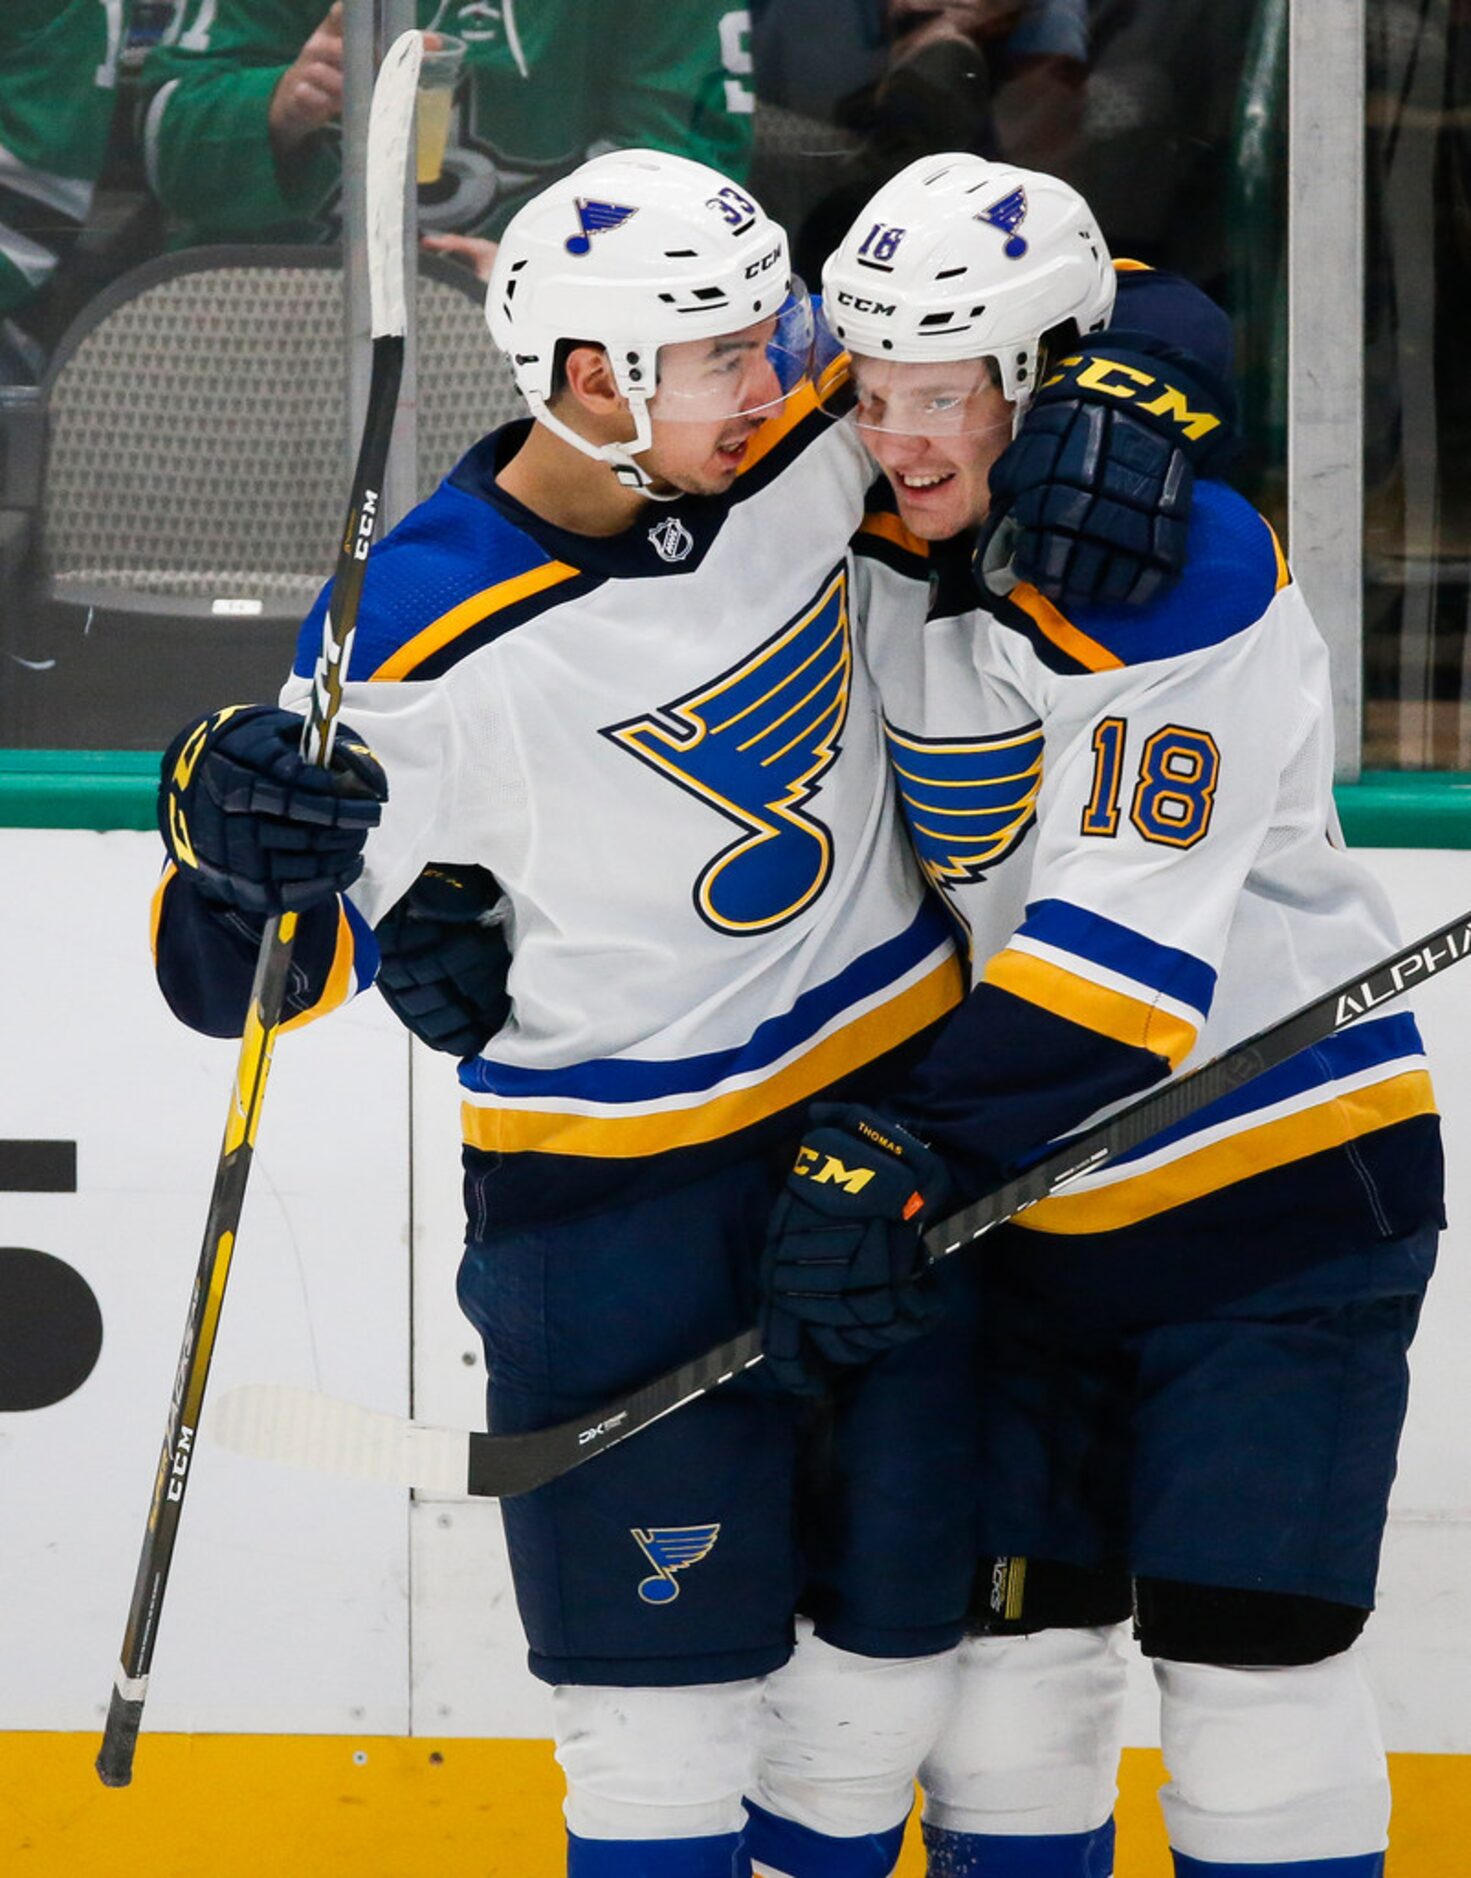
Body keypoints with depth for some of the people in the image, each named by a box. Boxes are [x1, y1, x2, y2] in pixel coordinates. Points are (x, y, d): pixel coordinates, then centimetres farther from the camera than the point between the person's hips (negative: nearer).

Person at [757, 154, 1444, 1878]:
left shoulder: (1187, 579, -21)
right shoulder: (866, 552, -1)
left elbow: (1122, 948, -28)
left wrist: (905, 1148, -33)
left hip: (1272, 1172, -6)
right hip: (1026, 1200, 6)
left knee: (1246, 1651, -7)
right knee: (1003, 1631, 6)